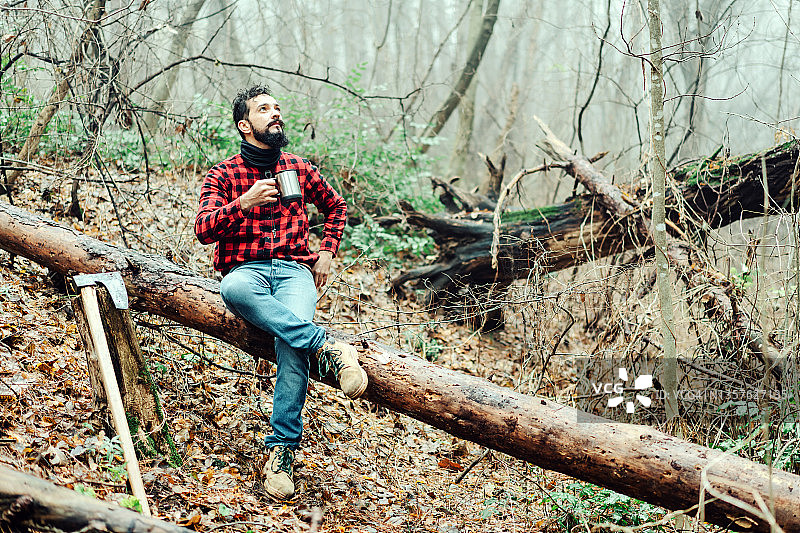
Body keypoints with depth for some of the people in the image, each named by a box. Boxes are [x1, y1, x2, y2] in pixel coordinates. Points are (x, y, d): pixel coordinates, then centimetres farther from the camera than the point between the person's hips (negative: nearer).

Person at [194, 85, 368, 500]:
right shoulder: (223, 175, 9)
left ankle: (281, 450, -31)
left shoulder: (300, 169, 17)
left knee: (291, 339, -33)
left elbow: (336, 207, 33)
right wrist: (244, 203, -18)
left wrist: (327, 253, 19)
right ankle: (326, 346, -44)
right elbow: (203, 230, -4)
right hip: (246, 270, -1)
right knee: (233, 290, -42)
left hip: (295, 269, 1)